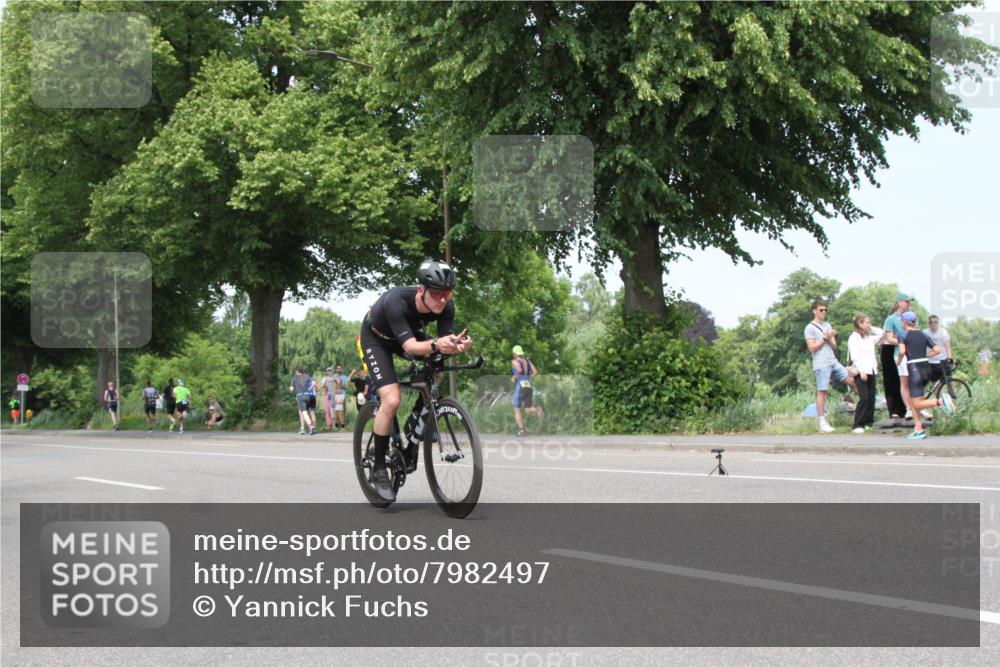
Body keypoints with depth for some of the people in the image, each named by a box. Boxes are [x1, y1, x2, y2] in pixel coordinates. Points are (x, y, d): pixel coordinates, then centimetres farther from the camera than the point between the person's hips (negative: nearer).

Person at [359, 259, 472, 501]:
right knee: (391, 400, -22)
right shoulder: (396, 301, -40)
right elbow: (409, 346, -46)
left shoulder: (445, 306, -25)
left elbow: (446, 340, -26)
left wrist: (458, 345, -49)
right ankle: (378, 469, -9)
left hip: (411, 333, 6)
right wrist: (436, 345, -64)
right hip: (376, 338, -6)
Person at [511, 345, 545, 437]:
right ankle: (538, 410, -26)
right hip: (529, 387, 5)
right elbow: (535, 372, 6)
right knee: (527, 410, 9)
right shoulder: (527, 360, 16)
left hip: (520, 388, -5)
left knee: (517, 410, 7)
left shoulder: (514, 361, -3)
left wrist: (514, 377, -6)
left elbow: (519, 370, -24)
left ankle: (521, 430, -6)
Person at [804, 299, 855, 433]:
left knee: (851, 380, 3)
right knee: (822, 392, -5)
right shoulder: (810, 328, -4)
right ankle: (822, 422, -2)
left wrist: (830, 339, -6)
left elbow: (834, 346, 14)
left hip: (834, 362, 7)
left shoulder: (828, 325, 15)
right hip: (821, 365, -7)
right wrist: (825, 338, -10)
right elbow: (812, 347, -12)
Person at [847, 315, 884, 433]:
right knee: (864, 398, -14)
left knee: (871, 398, 5)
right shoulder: (854, 337, -6)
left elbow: (881, 333, 30)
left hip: (871, 371, 8)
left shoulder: (869, 337, 17)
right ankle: (858, 425, -13)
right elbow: (855, 356, -14)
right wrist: (861, 371, -21)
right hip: (861, 372, -8)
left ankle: (869, 423, 11)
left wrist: (870, 328, 18)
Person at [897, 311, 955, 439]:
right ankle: (918, 429, 9)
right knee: (912, 400, 15)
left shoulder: (904, 335, -4)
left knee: (917, 404, -3)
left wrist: (898, 360, 0)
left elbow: (902, 351, -19)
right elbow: (937, 350, 5)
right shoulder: (923, 335, 11)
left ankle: (941, 401, -23)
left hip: (914, 369, -7)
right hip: (926, 368, 7)